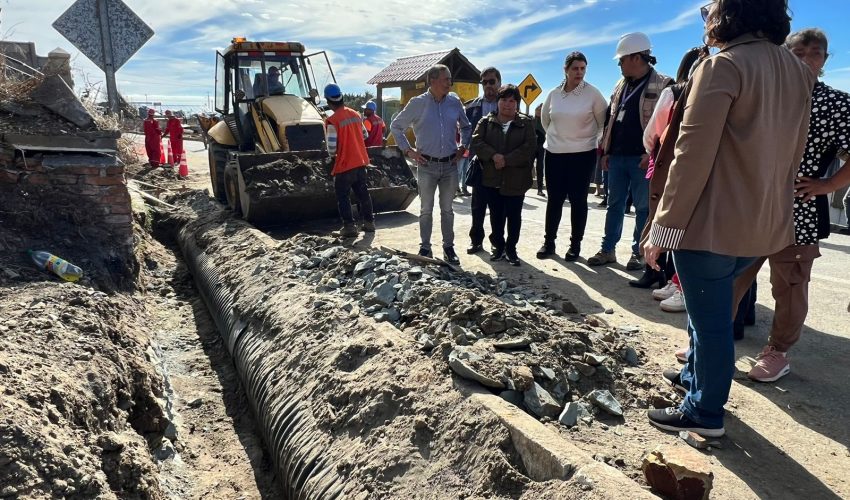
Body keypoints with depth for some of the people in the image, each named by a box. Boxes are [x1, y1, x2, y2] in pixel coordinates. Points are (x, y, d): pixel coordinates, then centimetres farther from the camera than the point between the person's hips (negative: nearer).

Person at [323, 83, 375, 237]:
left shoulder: (332, 120, -17)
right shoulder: (355, 114, 3)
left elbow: (332, 148, -17)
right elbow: (364, 134, 15)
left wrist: (333, 153, 5)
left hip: (344, 165, -6)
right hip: (360, 162, 6)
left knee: (343, 196, 6)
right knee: (363, 193, 17)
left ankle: (349, 226, 4)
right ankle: (369, 222, 24)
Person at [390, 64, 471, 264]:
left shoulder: (455, 102, 3)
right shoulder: (417, 103, -5)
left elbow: (466, 127, 20)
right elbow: (396, 126, 4)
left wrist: (463, 146, 8)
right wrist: (408, 150, -2)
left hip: (450, 165, 2)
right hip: (427, 165, -2)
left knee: (447, 209, 11)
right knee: (426, 209, 6)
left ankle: (449, 247, 20)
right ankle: (425, 248, 18)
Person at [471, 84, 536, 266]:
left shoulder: (526, 123, 2)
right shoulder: (486, 122, 7)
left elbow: (529, 147, -9)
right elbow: (477, 142, -5)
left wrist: (506, 160, -17)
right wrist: (494, 155, -20)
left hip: (516, 180, -1)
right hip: (491, 179, 1)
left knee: (514, 216, 6)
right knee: (496, 216, 10)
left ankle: (511, 248, 20)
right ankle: (499, 246, 24)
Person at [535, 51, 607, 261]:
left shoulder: (592, 93, -7)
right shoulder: (553, 94, 2)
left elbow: (603, 122, 3)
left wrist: (596, 140, 7)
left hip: (583, 153, -2)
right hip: (554, 153, 3)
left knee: (578, 199, 2)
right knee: (554, 198, 7)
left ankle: (575, 244, 13)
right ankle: (549, 241, 18)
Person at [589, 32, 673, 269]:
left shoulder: (663, 85, -4)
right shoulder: (621, 85, 16)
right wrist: (605, 151, 13)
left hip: (642, 158, -6)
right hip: (617, 157, 6)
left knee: (643, 207, 3)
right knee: (614, 204, 11)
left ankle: (638, 253, 13)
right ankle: (607, 250, 18)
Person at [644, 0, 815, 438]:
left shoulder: (723, 65, -13)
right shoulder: (798, 72, 12)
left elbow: (693, 155, -20)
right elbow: (793, 153, 15)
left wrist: (664, 225, -17)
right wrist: (769, 203, 23)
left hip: (711, 223, -8)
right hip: (765, 224, 8)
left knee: (710, 316, 4)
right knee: (710, 306, 25)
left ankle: (704, 414, 19)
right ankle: (696, 375, 41)